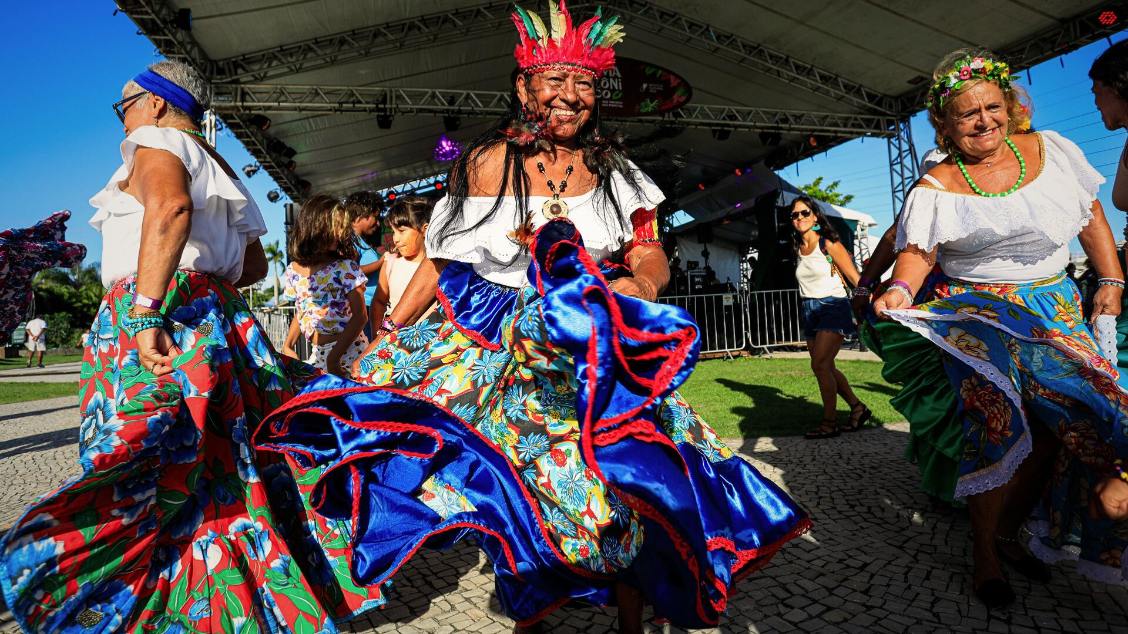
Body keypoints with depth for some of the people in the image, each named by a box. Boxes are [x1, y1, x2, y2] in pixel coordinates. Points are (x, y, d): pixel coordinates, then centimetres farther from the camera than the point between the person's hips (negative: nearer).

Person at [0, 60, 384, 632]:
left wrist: (146, 309, -29)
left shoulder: (157, 141, 2)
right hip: (214, 315, 9)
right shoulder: (214, 168, 26)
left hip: (156, 316, -8)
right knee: (213, 462, 10)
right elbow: (255, 265, 26)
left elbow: (170, 206, -23)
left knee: (136, 466, -6)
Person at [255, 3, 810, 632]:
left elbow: (652, 255, 4)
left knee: (624, 491, -1)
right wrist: (385, 335, 1)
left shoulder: (613, 169, 4)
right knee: (517, 494, 6)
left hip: (601, 354, 2)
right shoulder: (486, 163, -3)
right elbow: (441, 263, 2)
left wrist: (641, 284, -19)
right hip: (498, 353, -1)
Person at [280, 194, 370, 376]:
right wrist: (287, 346, 3)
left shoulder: (345, 268, -10)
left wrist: (334, 356, -19)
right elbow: (300, 313, 17)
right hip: (317, 353, 5)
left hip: (347, 351, -5)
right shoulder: (293, 270, 6)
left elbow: (360, 316, -13)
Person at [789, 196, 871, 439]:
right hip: (810, 311, 7)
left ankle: (829, 423, -5)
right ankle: (858, 408, 27)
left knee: (820, 364, -15)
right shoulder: (798, 249, 10)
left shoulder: (829, 244, -8)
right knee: (826, 367, 9)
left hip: (832, 307, -7)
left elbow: (855, 278, -8)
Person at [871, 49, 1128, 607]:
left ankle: (1008, 530, 14)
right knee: (996, 421, -16)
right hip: (980, 315, -4)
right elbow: (917, 251, -9)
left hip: (1055, 307, 4)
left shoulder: (1050, 150, 9)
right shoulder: (935, 189, -3)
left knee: (1056, 425, -10)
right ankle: (985, 554, 3)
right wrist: (902, 288, -31)